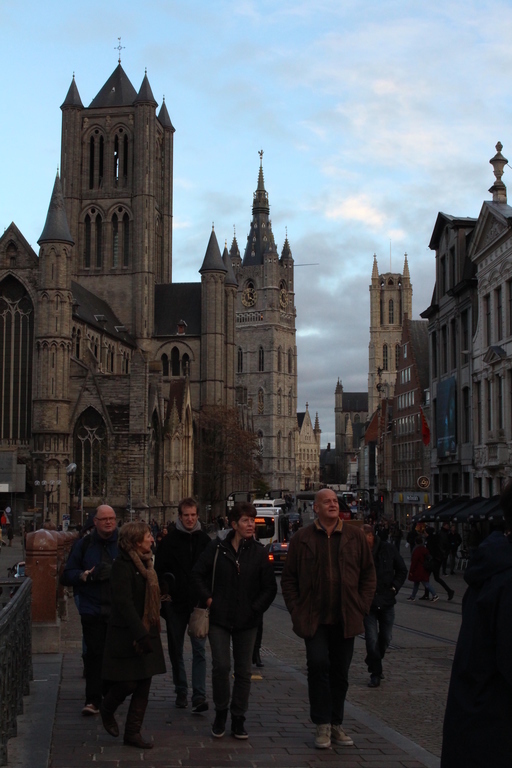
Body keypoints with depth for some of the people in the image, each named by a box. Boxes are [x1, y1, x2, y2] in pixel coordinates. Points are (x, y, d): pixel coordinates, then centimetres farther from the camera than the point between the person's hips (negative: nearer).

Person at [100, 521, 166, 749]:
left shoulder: (145, 563, 13)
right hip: (126, 635, -8)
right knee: (128, 682, -4)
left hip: (146, 633, 8)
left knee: (143, 686, 7)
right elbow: (124, 602, -22)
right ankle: (107, 710, 26)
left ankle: (133, 732, 14)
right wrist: (140, 634, -27)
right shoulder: (122, 566, -15)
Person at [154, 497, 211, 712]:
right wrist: (164, 592, -8)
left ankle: (199, 696, -9)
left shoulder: (205, 540, 5)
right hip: (175, 604, 0)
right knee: (176, 650, 10)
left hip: (198, 604, 0)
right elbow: (159, 570, 2)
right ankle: (181, 692, 22)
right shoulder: (169, 541, 1)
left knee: (199, 650, -7)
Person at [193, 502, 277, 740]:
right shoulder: (217, 548, -3)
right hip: (219, 618, -1)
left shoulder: (259, 552, 0)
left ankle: (238, 720, 17)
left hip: (247, 621, 1)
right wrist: (207, 599, -1)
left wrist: (256, 608, -3)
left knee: (243, 671, 6)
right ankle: (220, 713, 13)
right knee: (221, 666, -7)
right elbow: (198, 573, 6)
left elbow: (269, 587, 5)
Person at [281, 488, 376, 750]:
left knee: (340, 672, 10)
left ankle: (336, 724, 23)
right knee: (318, 665, -13)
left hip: (345, 619, 2)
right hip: (314, 618, -2)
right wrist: (296, 609, -1)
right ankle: (322, 726, -1)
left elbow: (368, 573, 9)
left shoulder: (355, 536, 4)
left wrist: (362, 606, 1)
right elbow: (288, 577, 6)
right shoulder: (302, 538, 2)